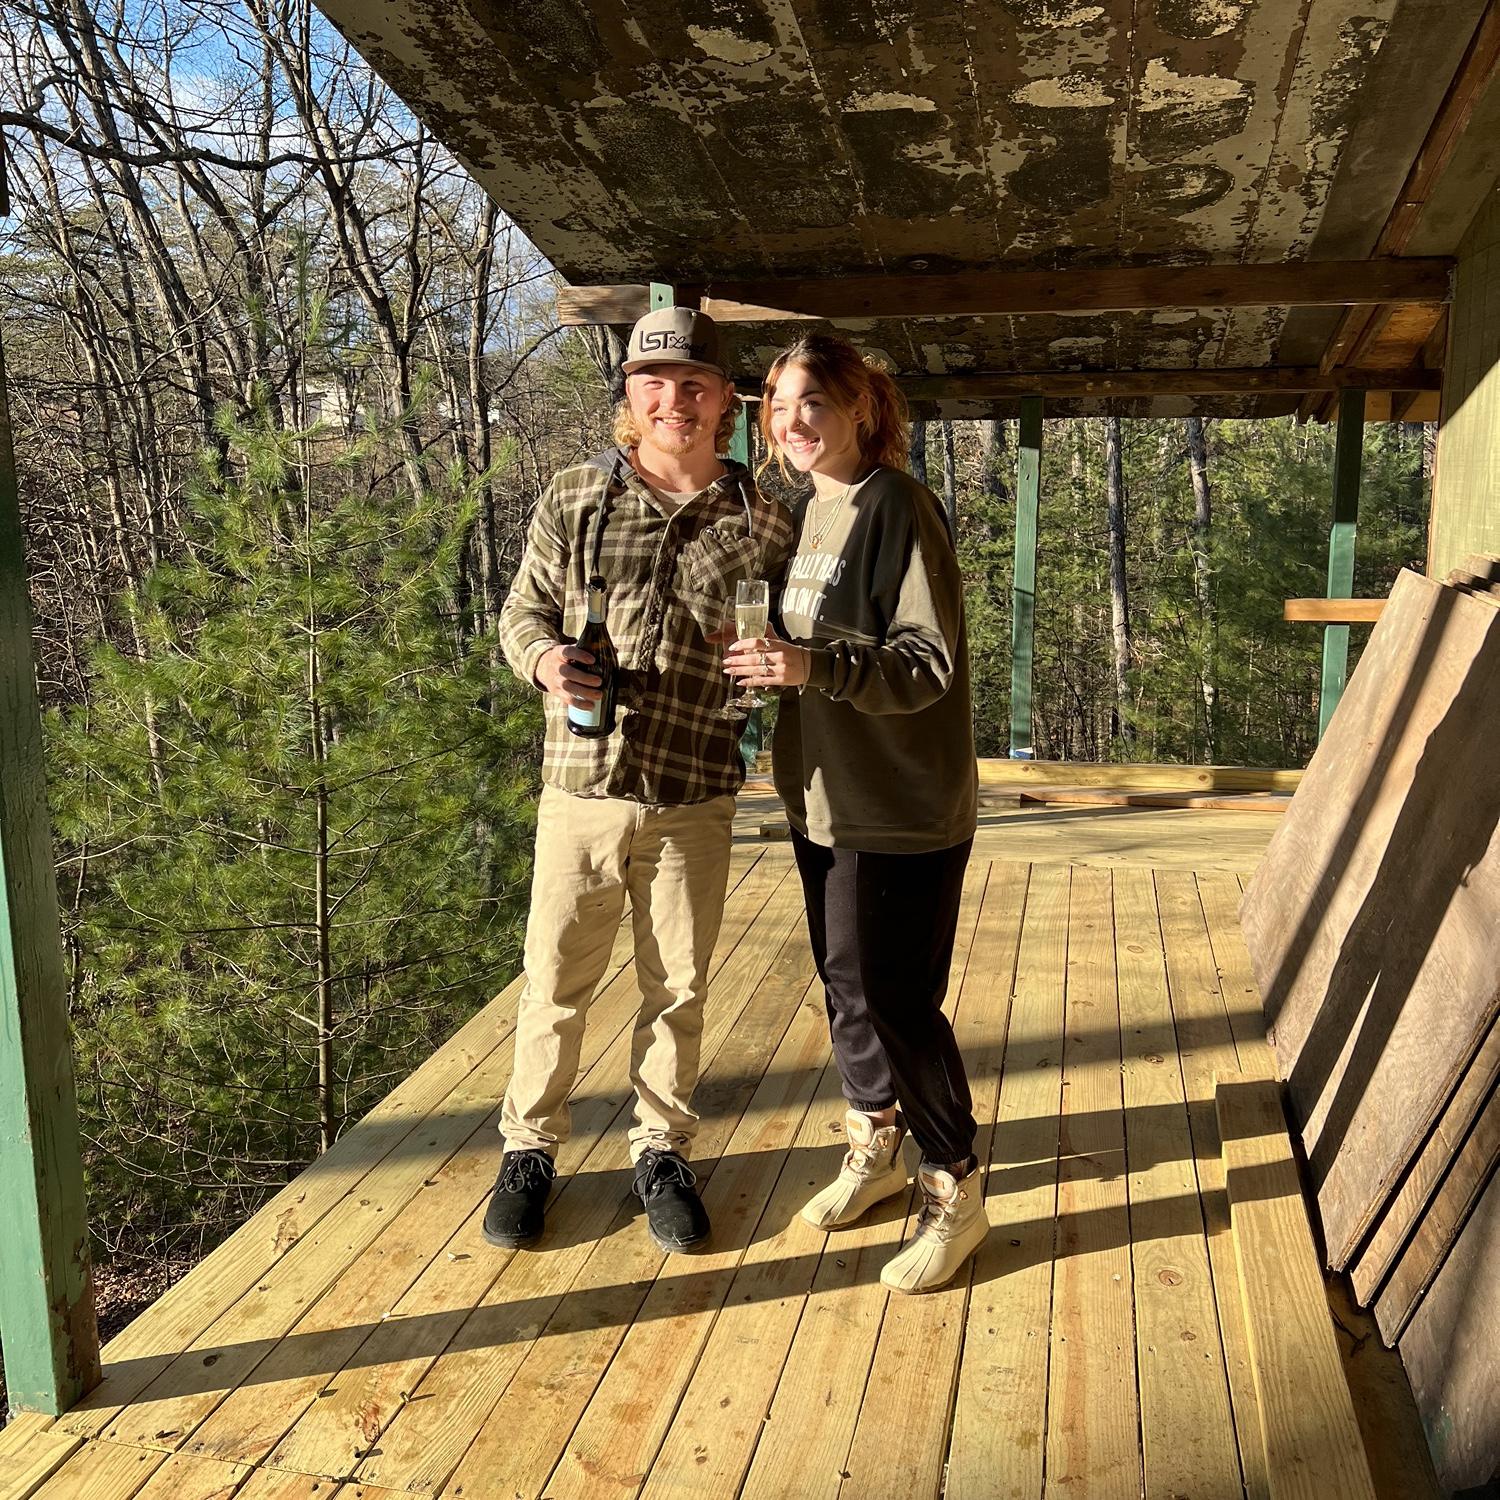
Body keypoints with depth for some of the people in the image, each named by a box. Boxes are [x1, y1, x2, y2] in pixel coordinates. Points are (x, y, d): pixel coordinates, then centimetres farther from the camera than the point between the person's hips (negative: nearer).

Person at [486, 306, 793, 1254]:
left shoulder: (760, 520, 1)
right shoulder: (574, 500, 2)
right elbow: (522, 610, 8)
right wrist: (543, 658, -14)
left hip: (694, 799, 0)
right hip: (581, 785, 0)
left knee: (679, 988, 13)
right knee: (556, 981, 10)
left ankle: (663, 1150, 34)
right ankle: (531, 1147, 31)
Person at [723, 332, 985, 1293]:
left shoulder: (898, 507, -14)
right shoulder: (811, 510, 11)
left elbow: (928, 664, -20)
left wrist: (816, 665, -32)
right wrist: (770, 667, 3)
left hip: (904, 812, -8)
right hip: (825, 799, 8)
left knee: (897, 1003, -2)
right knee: (845, 985, 17)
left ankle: (957, 1194, 19)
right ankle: (878, 1150, 38)